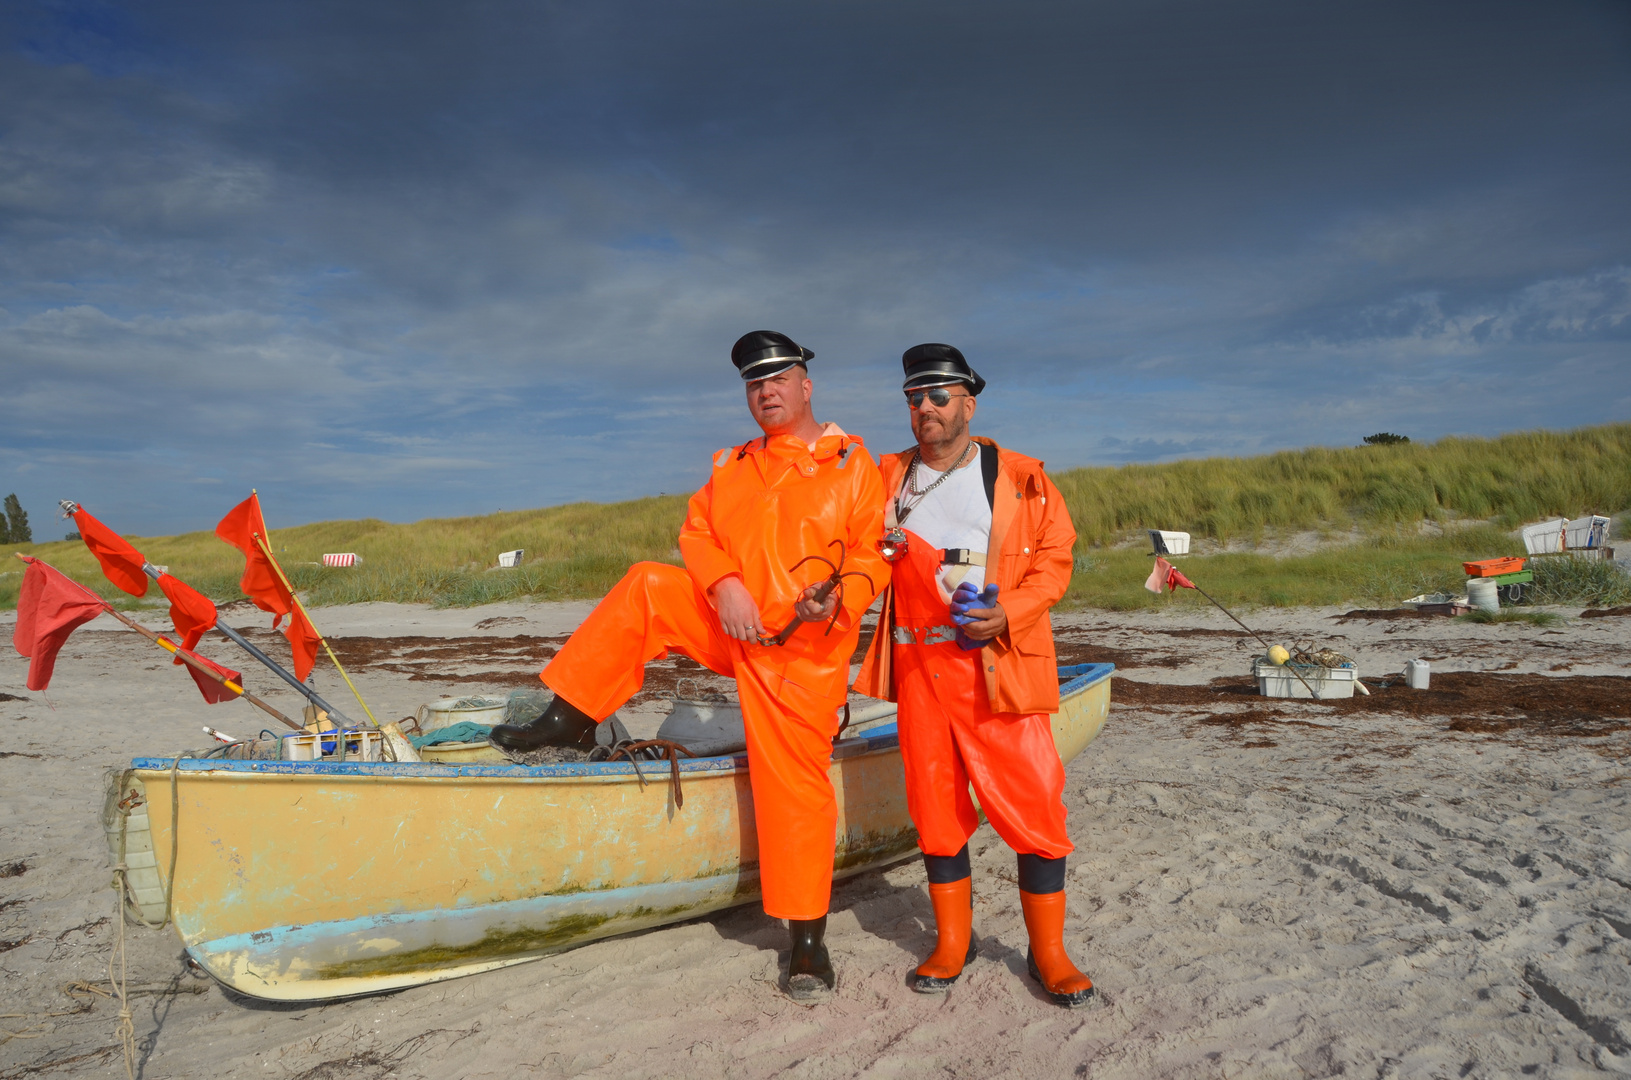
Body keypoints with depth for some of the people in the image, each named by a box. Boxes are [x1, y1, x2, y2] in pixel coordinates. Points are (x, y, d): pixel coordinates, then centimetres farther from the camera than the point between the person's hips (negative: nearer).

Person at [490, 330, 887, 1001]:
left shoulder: (853, 465, -2)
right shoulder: (733, 467, 14)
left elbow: (873, 556, -7)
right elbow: (697, 530, 7)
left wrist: (837, 599, -27)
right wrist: (724, 585, -13)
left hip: (802, 648, -5)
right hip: (728, 619, 5)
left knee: (795, 781, -6)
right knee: (643, 588, -8)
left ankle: (808, 935, 8)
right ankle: (571, 720, 2)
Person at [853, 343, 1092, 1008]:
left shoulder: (1020, 479, 2)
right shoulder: (888, 479, 12)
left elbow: (1054, 560, 1)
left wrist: (1008, 614, -15)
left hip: (1000, 667, -3)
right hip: (920, 668, 3)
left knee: (1033, 805, -2)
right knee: (936, 808, 8)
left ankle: (1048, 951, 14)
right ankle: (952, 943, 24)